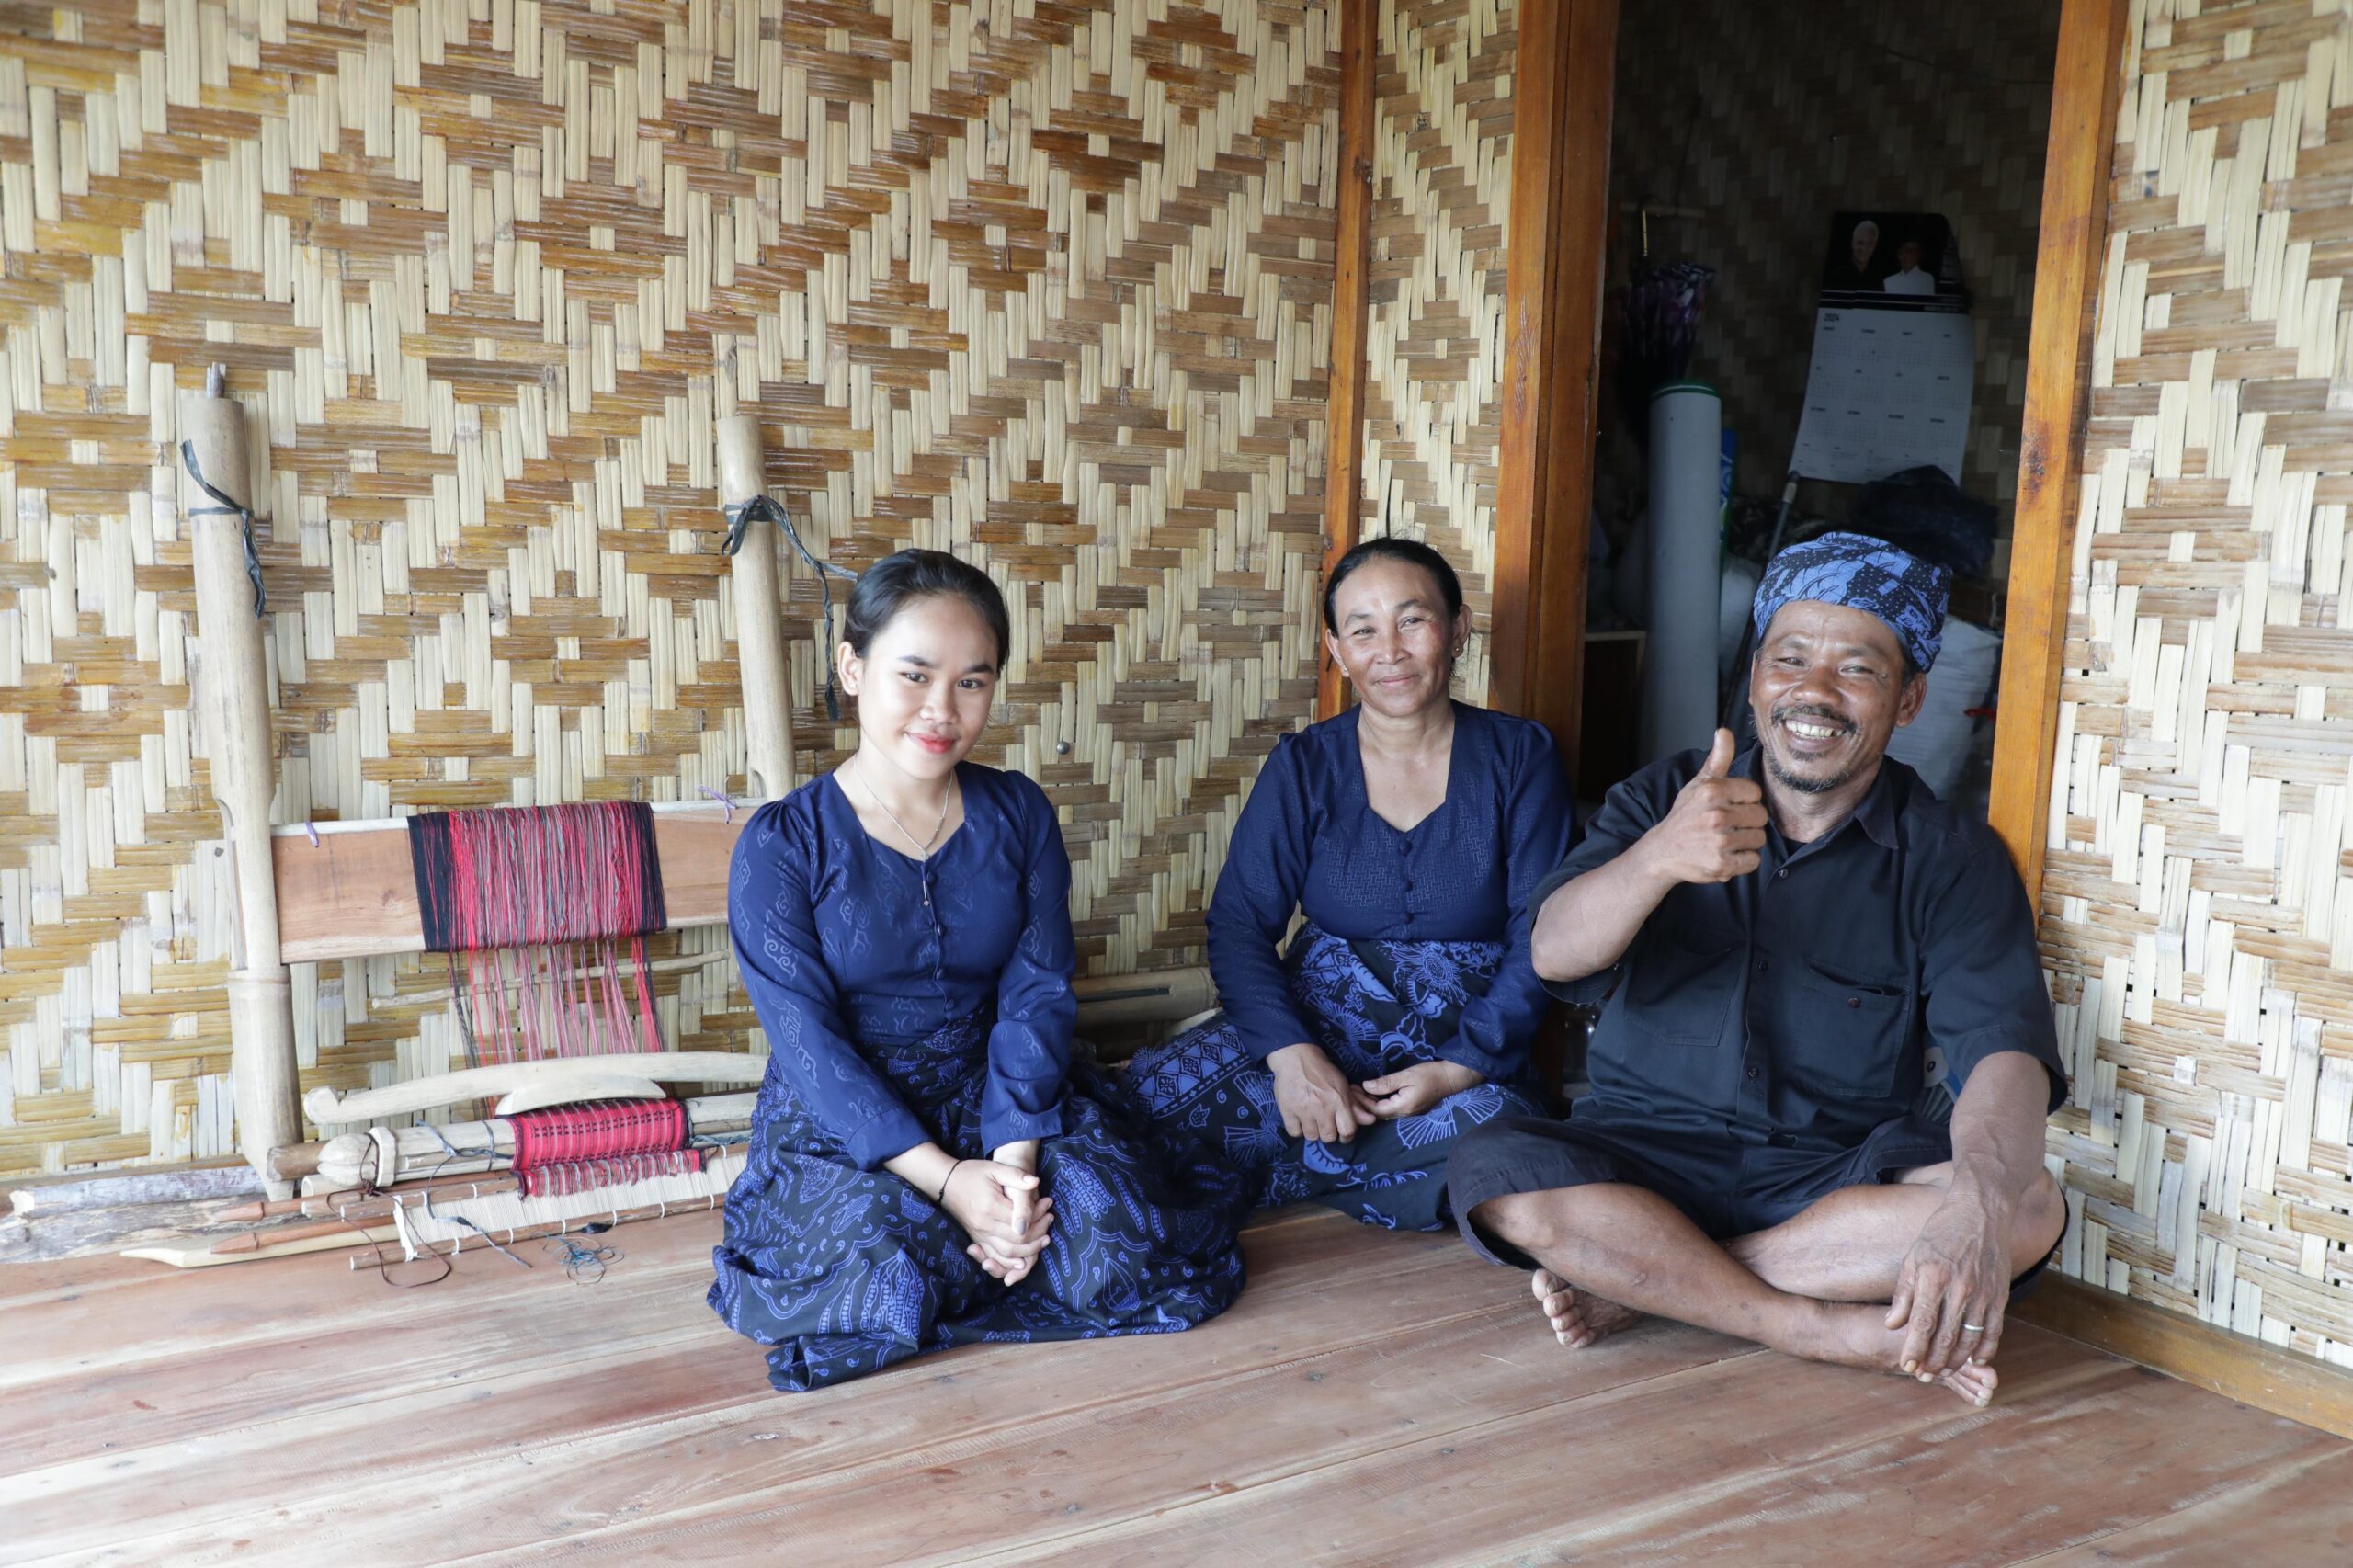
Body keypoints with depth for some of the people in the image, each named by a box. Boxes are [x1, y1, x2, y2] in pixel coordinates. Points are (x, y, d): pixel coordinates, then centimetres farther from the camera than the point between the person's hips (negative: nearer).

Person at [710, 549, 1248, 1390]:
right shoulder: (780, 845, -9)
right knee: (886, 1269, -31)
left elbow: (1037, 997, -5)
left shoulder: (1020, 815, 2)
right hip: (840, 1123, -2)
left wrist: (1015, 1158, -21)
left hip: (999, 1100, 2)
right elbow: (809, 1041, -14)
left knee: (1121, 1248, -23)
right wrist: (946, 1178, -24)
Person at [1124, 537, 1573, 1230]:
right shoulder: (1304, 766, 4)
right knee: (1149, 1095, -27)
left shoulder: (1519, 756, 1)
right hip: (1317, 1024, 0)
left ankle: (1269, 1169, -12)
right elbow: (1238, 922, -3)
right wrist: (1290, 1052, -21)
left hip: (1467, 1047, 1)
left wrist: (1458, 1069, -17)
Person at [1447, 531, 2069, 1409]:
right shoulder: (1664, 799, 4)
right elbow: (1554, 953, -13)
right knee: (1494, 1171, -29)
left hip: (1838, 1178, 1)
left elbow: (2002, 1047, -16)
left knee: (2027, 1207, -28)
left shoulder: (1950, 859, 0)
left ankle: (1638, 1281, -20)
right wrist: (1659, 857, -35)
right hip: (1644, 1153, 0)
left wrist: (1978, 1211, -38)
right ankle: (1849, 1334, -23)